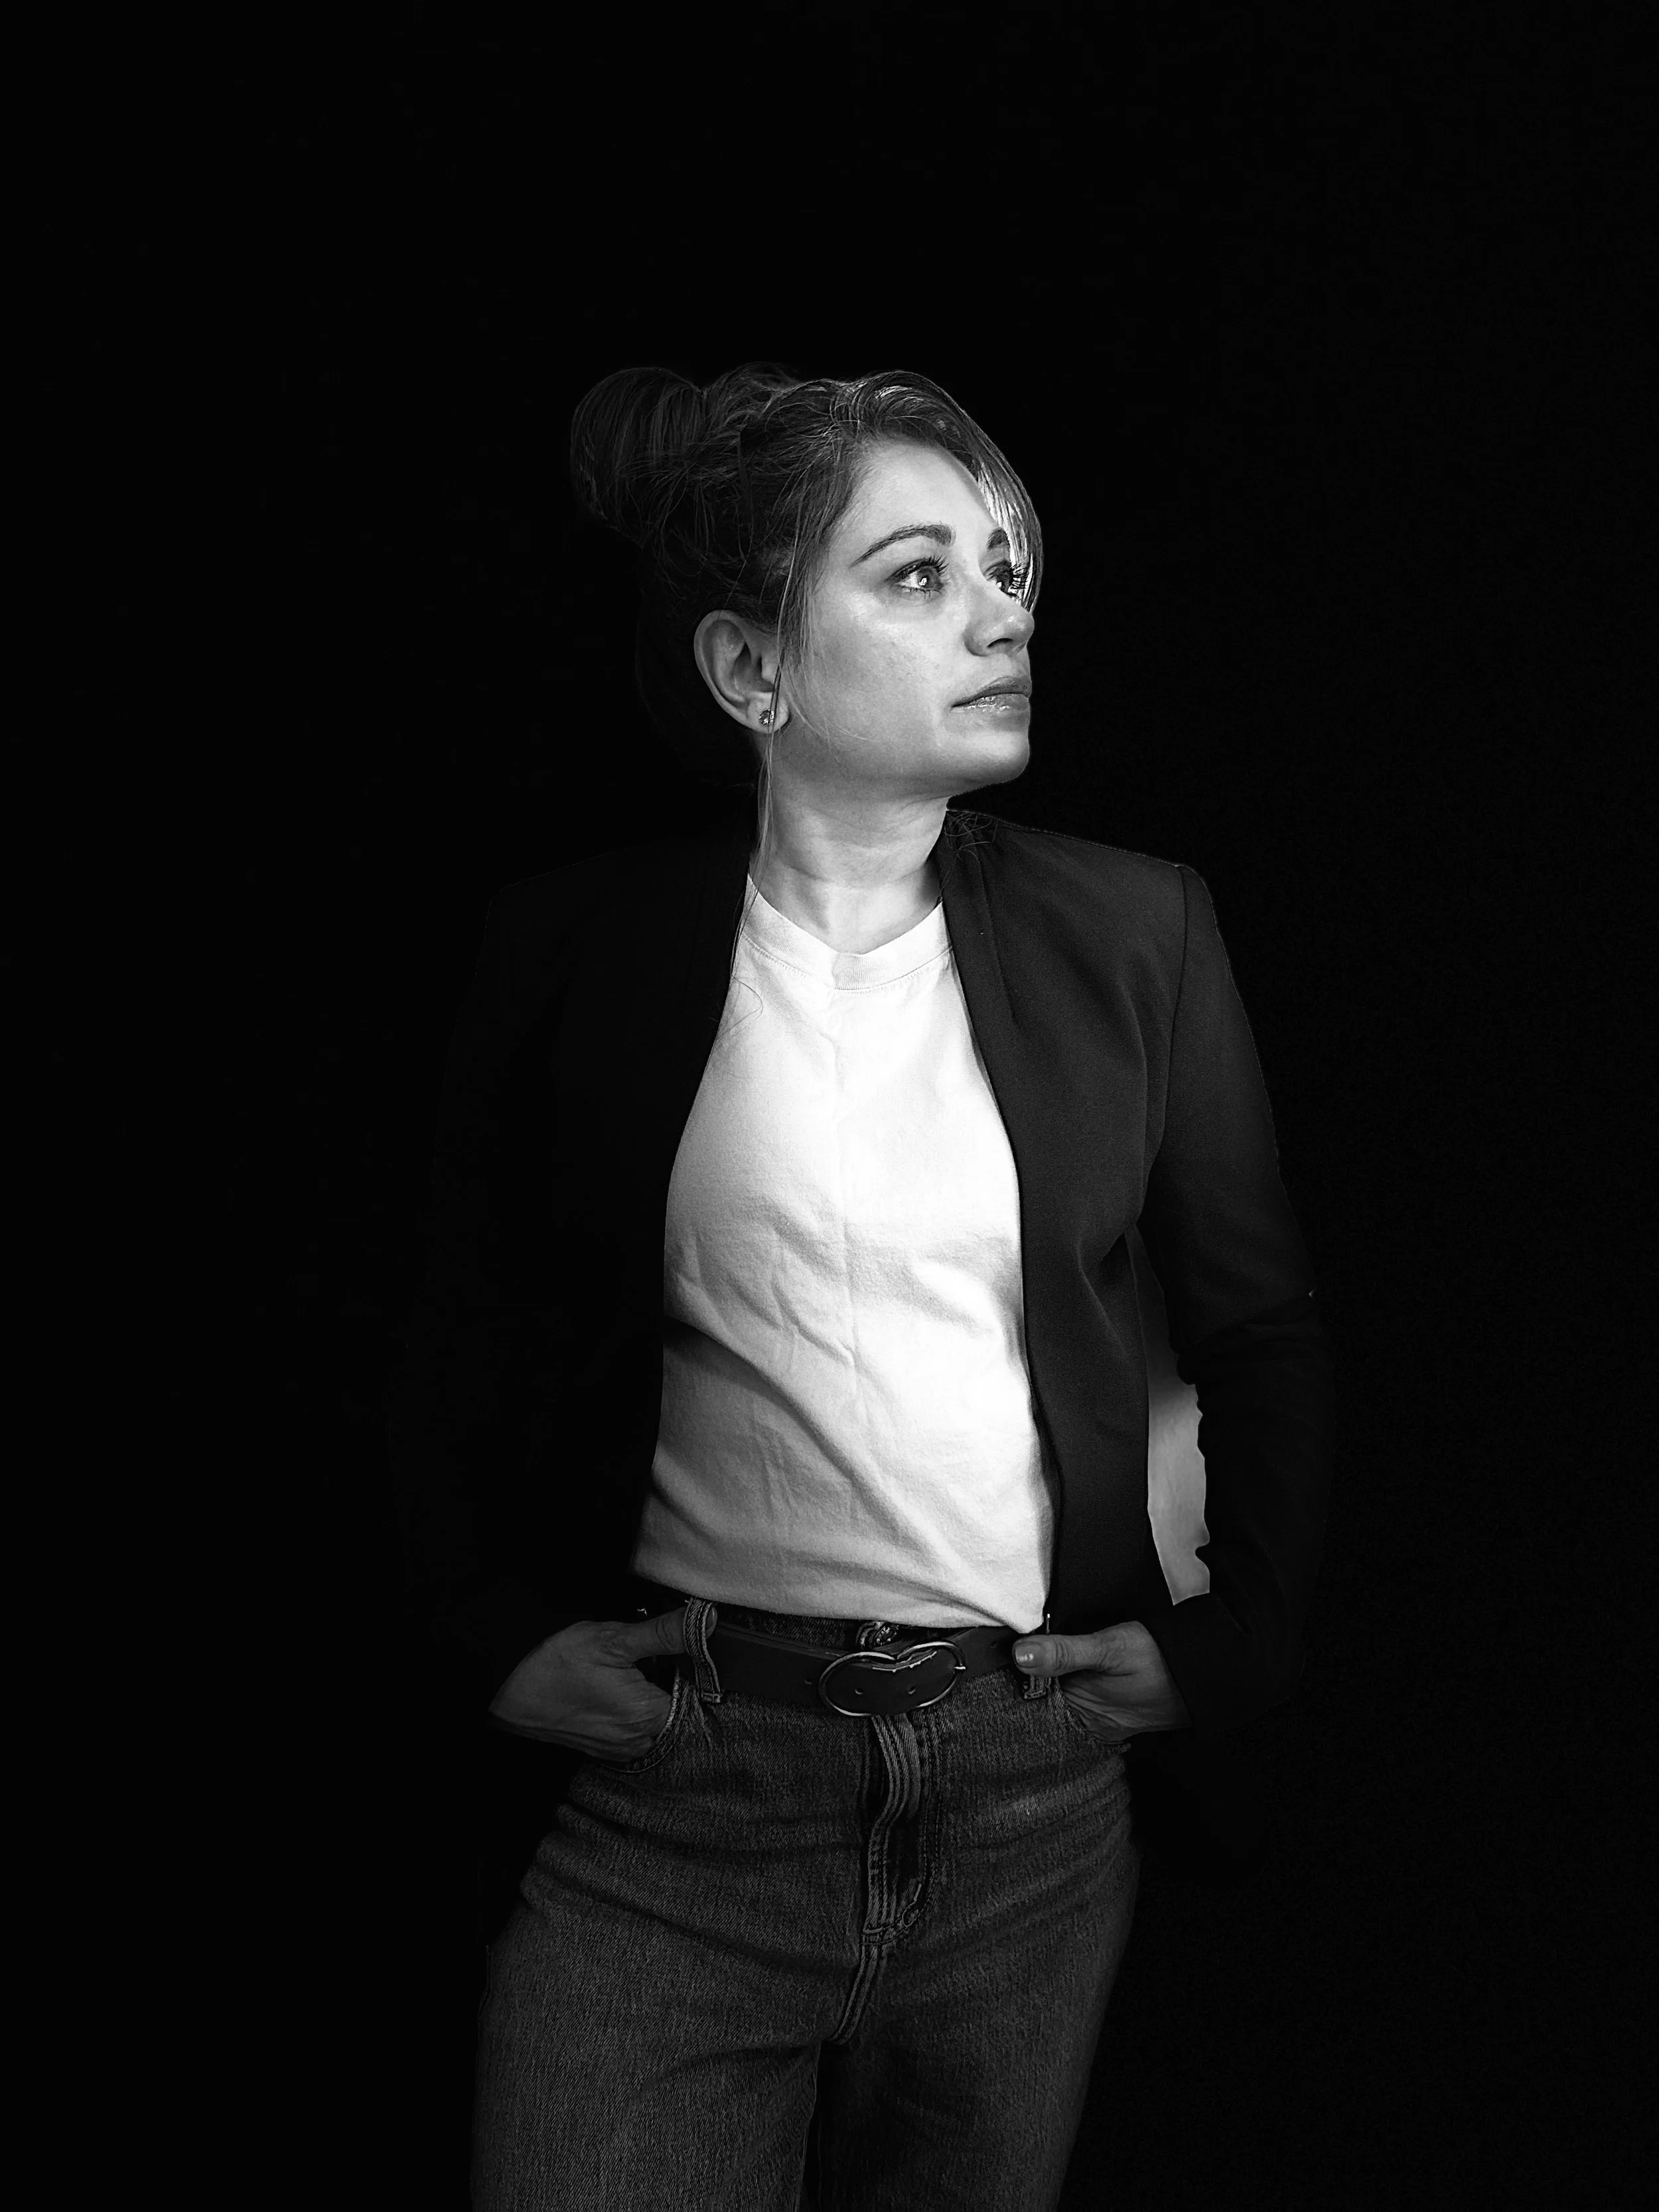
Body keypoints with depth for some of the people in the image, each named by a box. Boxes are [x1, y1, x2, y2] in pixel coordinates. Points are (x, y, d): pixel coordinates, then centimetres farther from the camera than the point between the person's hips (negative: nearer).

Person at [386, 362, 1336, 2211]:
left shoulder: (1135, 930, 1)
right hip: (677, 1781, -1)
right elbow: (460, 1334, 9)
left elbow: (1259, 1327, 9)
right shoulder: (577, 945, -2)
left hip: (1038, 1795, 2)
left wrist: (1244, 1636, 3)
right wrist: (496, 1630, 2)